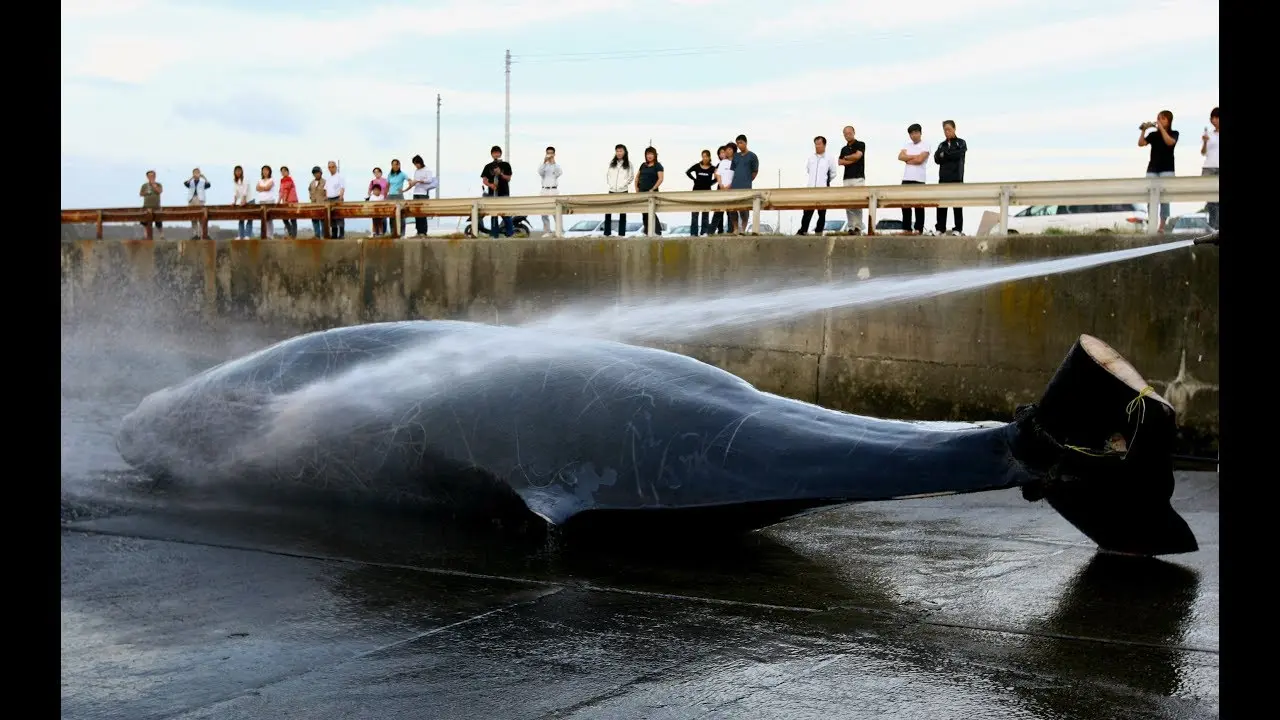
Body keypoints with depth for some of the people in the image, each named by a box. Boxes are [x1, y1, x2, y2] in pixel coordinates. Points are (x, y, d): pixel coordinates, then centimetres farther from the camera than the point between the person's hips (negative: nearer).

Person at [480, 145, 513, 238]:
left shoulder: (505, 165, 7)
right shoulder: (488, 166, 11)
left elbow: (508, 178, 0)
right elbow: (484, 180, 6)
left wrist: (500, 173, -17)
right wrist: (490, 185, -14)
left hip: (504, 193, -2)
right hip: (492, 193, 2)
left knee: (506, 214, -8)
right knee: (493, 214, 2)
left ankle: (510, 233, -1)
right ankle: (494, 233, 5)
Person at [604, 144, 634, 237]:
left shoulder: (628, 164, 1)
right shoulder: (611, 163, 8)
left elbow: (631, 177, 2)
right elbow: (607, 175, 12)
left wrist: (623, 185, -7)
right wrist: (610, 184, 0)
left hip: (623, 191, -2)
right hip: (612, 191, 2)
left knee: (622, 213, 3)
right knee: (607, 212, -2)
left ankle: (621, 233, 5)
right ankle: (607, 233, 3)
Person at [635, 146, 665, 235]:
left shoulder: (658, 166, -4)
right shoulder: (643, 165, 14)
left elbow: (660, 179, -14)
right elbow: (637, 176, 23)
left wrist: (652, 189, -18)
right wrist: (636, 187, 10)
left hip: (652, 192, -6)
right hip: (641, 192, 6)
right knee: (644, 212, 8)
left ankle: (657, 231, -5)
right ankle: (647, 231, 14)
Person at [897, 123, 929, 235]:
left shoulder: (925, 146, 0)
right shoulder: (907, 145, 17)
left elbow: (919, 160, -14)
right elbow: (900, 157, 2)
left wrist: (908, 159, 0)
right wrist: (914, 156, -7)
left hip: (919, 179, -5)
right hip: (906, 179, 5)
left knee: (918, 205, -3)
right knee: (905, 204, 3)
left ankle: (918, 229, -1)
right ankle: (907, 228, 7)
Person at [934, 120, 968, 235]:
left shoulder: (961, 143, 9)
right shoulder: (942, 145, 20)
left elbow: (958, 154, -10)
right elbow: (937, 159, 4)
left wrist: (944, 154, -2)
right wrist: (951, 156, -10)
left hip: (956, 178, -4)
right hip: (943, 178, 4)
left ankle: (958, 229, -4)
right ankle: (940, 229, 0)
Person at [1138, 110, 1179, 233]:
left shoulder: (1174, 133, 5)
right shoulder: (1153, 134, 11)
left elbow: (1169, 142, -16)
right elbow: (1141, 144, -1)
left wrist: (1161, 128, -14)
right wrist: (1143, 131, -11)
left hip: (1167, 169, -3)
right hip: (1152, 168, 3)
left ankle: (1162, 226, -7)